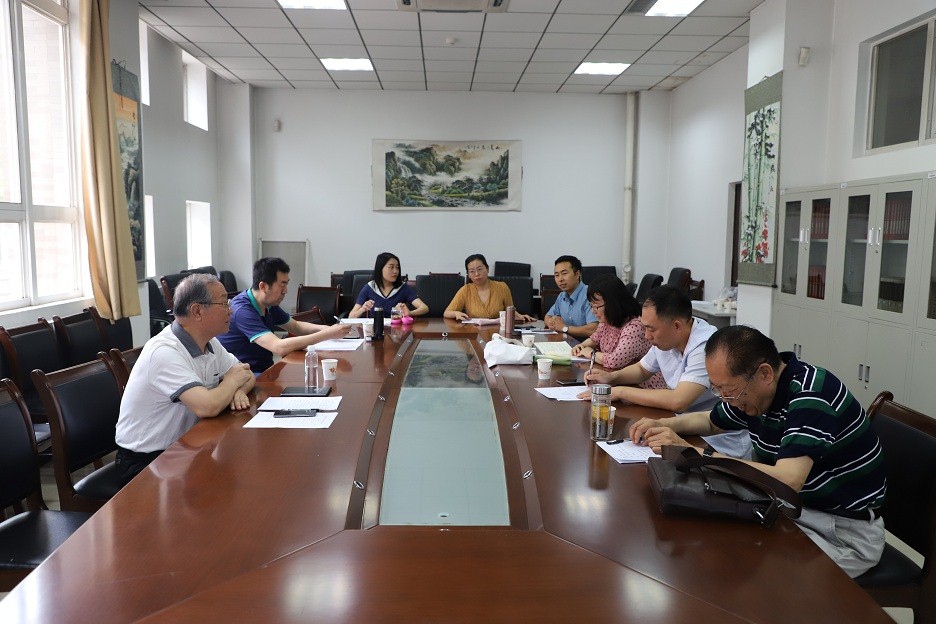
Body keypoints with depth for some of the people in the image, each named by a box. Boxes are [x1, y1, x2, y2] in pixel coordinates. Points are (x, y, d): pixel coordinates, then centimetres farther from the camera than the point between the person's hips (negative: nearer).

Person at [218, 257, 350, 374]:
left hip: (264, 370, 8)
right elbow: (279, 347, -32)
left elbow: (296, 326, 19)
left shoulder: (270, 305, 6)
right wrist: (327, 335, -29)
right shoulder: (242, 310, -23)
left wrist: (327, 329, -2)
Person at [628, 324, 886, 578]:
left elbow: (787, 481, -38)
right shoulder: (751, 389, -1)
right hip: (794, 508, 8)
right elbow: (710, 421, 20)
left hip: (845, 529, -7)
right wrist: (663, 424, -1)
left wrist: (694, 453, -31)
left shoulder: (809, 395, -27)